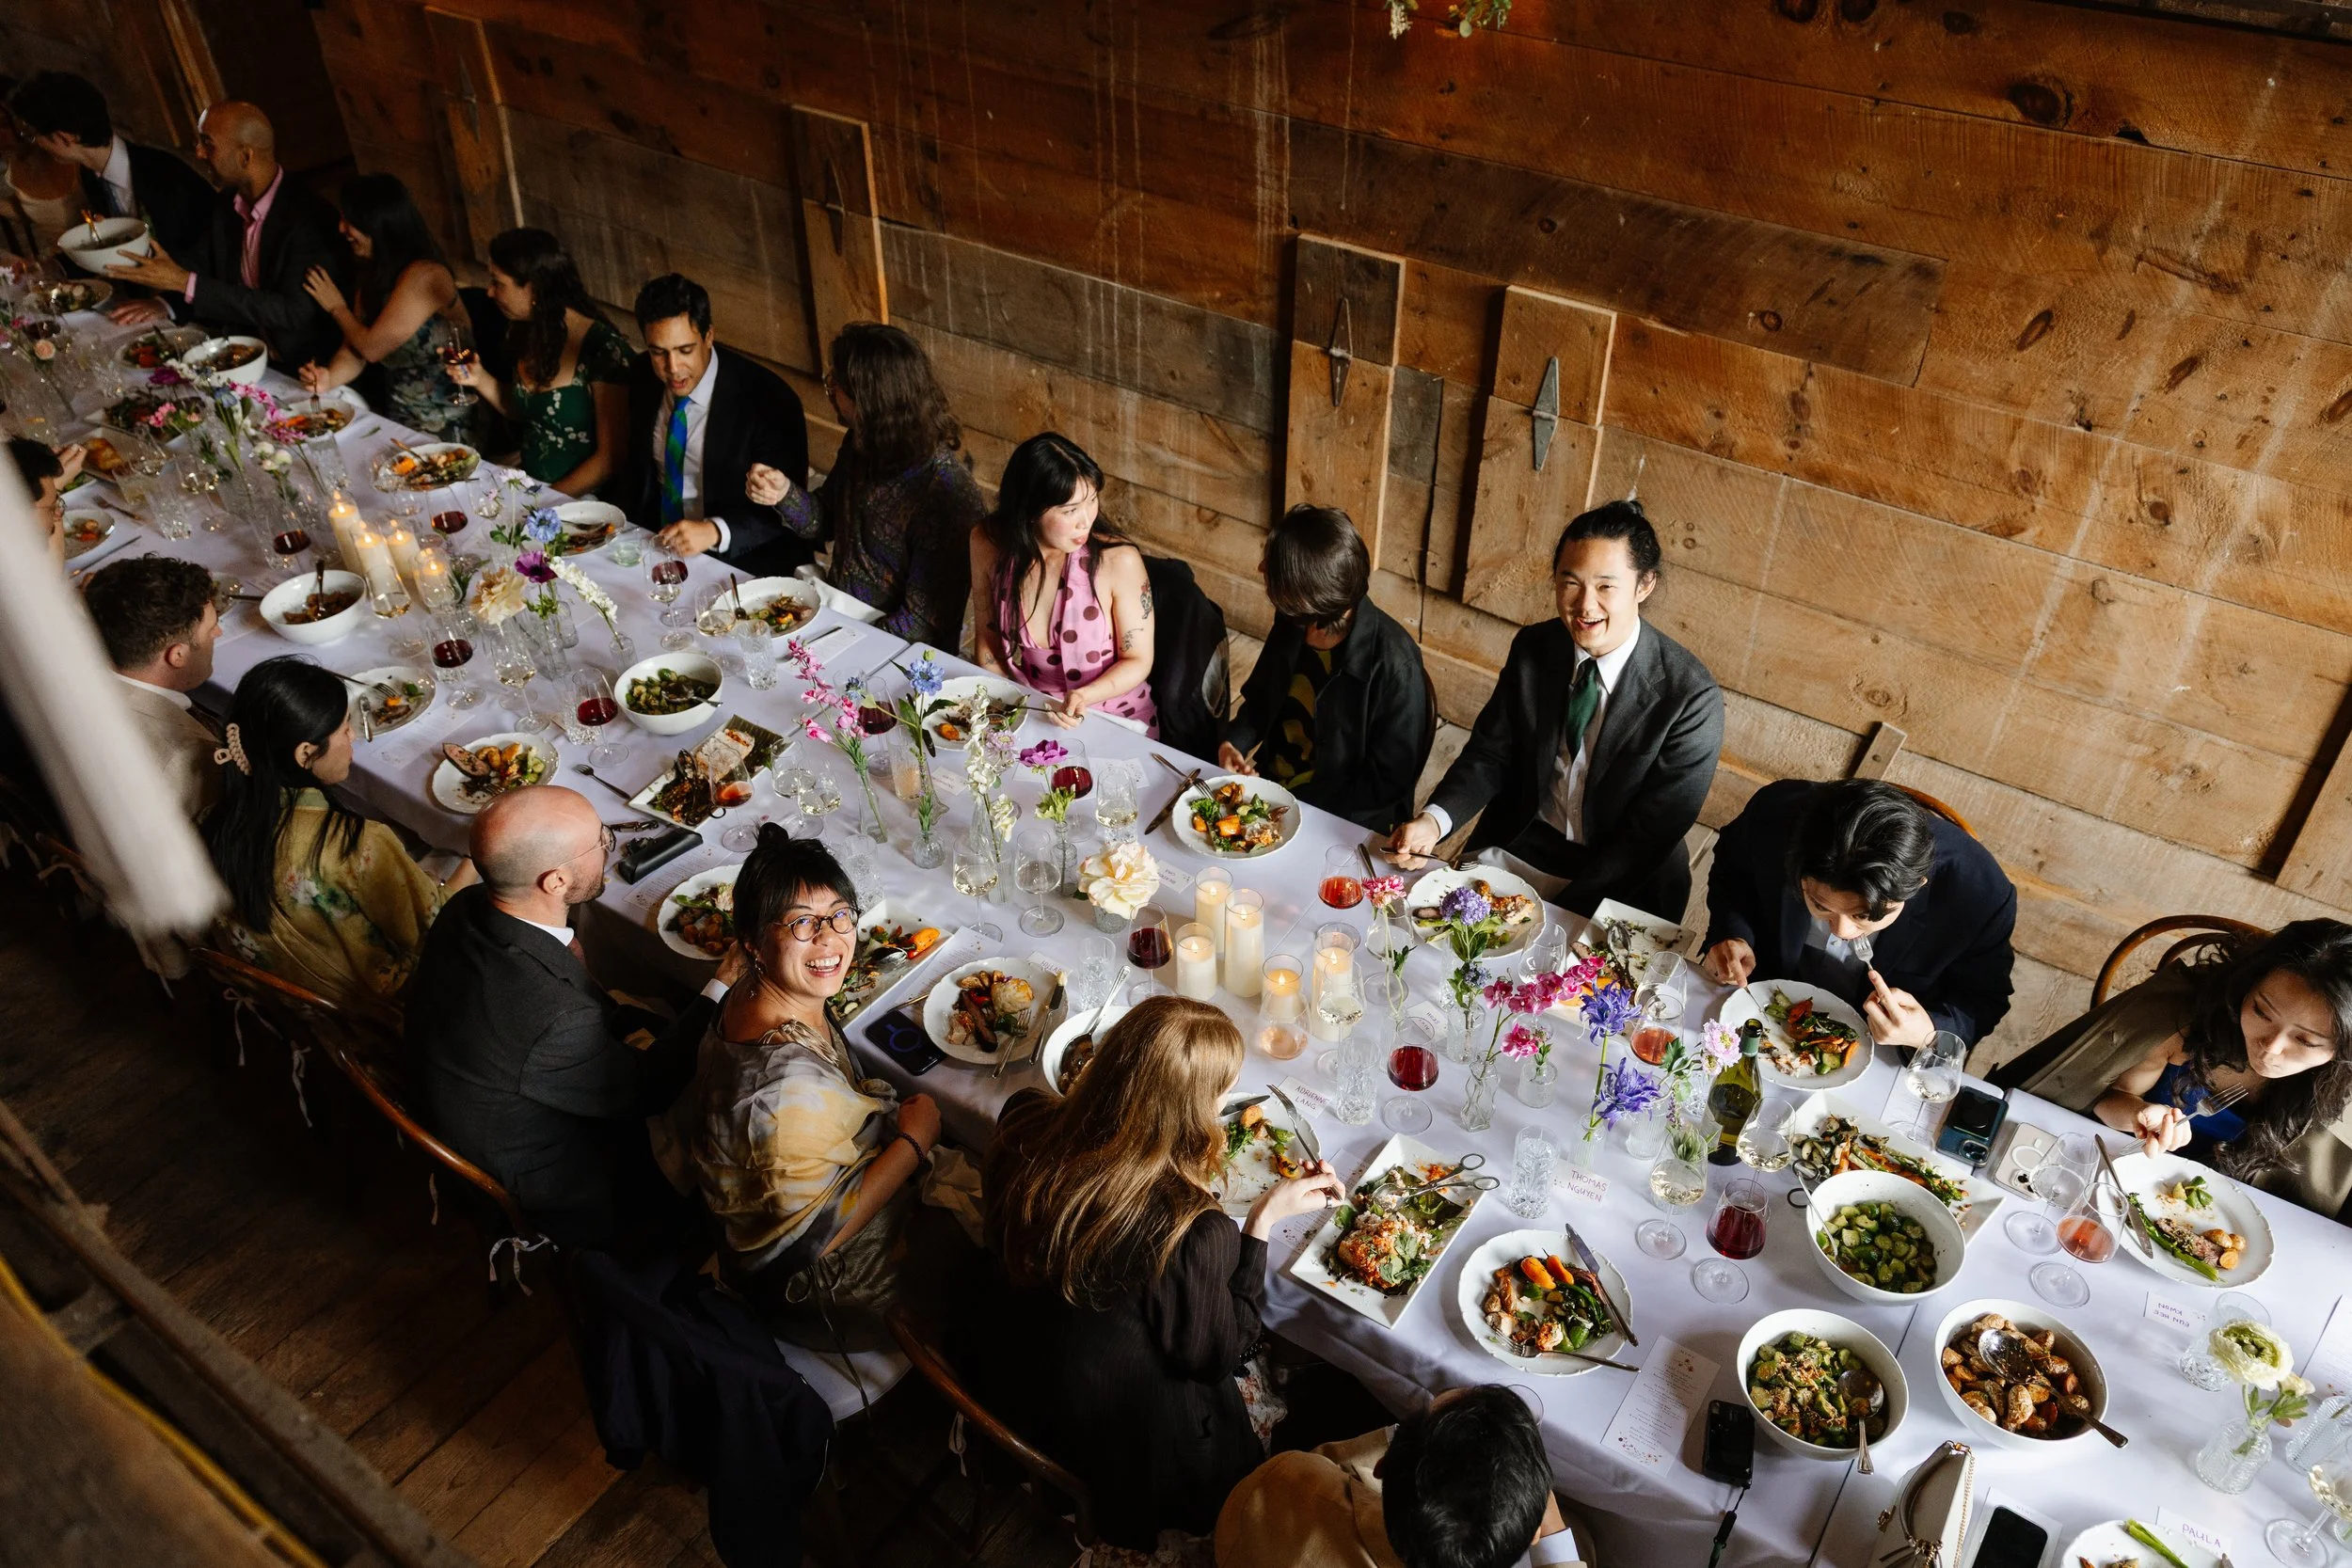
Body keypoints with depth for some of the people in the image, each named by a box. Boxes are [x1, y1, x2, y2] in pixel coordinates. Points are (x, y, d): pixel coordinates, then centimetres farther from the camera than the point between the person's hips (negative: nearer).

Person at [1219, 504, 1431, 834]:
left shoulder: (1393, 667, -25)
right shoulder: (1291, 622, -5)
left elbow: (1391, 780, -17)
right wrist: (1236, 741, -5)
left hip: (1343, 822, -7)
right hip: (1270, 784, 7)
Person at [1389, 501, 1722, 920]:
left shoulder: (1691, 697, -19)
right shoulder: (1533, 648, -5)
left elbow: (1651, 834, -16)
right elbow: (1490, 753, 2)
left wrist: (1557, 915, -23)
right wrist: (1434, 819, -18)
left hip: (1615, 880, -4)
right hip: (1515, 845, 4)